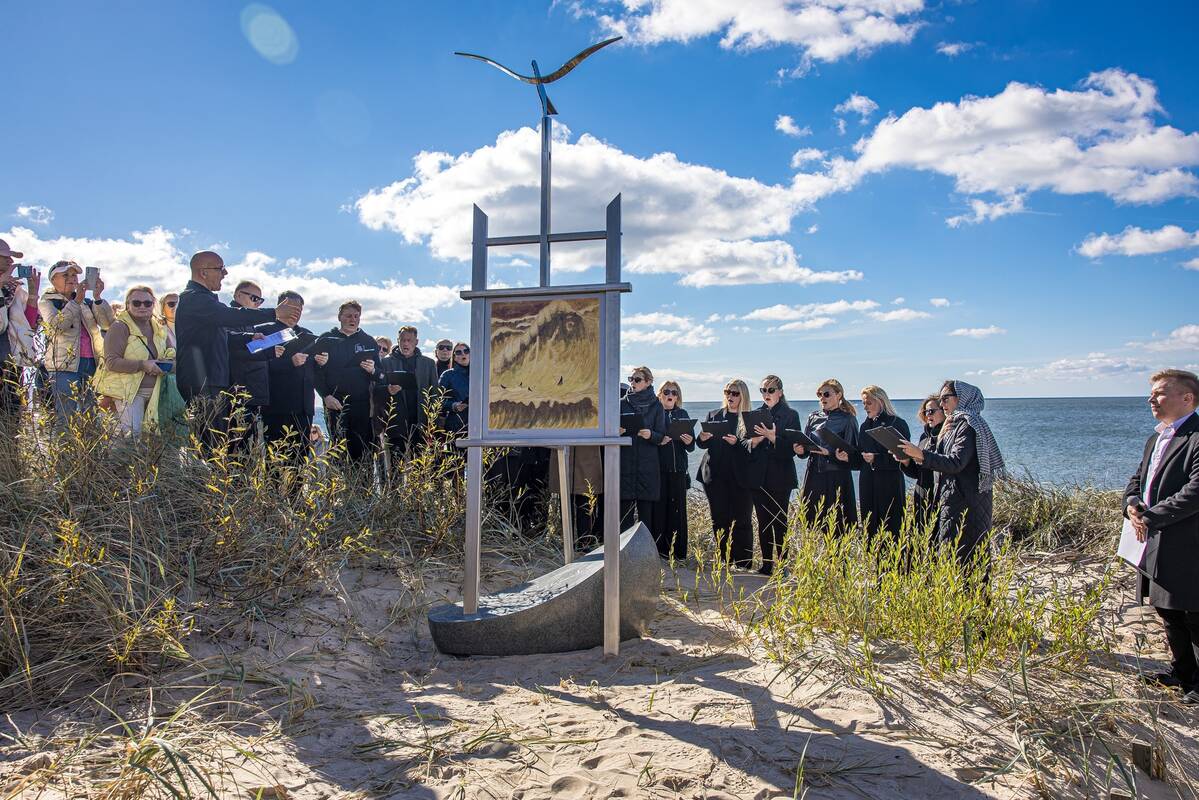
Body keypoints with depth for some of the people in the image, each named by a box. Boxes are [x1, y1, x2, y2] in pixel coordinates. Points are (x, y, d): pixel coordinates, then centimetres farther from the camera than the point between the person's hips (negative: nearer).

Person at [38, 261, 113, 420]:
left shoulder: (87, 302, 20)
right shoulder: (47, 301, 9)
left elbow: (108, 323, 3)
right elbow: (55, 325, -12)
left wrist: (97, 298, -12)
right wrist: (76, 301, -20)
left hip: (91, 363, 4)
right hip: (64, 366, -4)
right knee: (67, 418, -10)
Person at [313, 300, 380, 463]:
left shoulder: (369, 341, 14)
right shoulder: (326, 340, 9)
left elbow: (378, 375, 14)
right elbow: (315, 371, 3)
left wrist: (373, 371, -9)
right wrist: (326, 395, -9)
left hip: (362, 403, 1)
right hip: (335, 403, -1)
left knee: (363, 448, -4)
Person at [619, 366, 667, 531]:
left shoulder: (656, 406, 6)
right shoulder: (622, 403, 9)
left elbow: (661, 436, 3)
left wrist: (650, 435, -18)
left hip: (647, 464, -1)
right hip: (625, 463, 1)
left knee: (646, 510, 0)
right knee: (624, 508, -1)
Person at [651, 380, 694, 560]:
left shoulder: (682, 414, 15)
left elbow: (691, 448, 13)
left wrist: (689, 442, -9)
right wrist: (658, 440, -19)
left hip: (678, 469, 3)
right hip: (658, 468, -3)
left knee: (677, 508, 2)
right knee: (659, 507, -5)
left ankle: (677, 551, 8)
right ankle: (659, 550, 2)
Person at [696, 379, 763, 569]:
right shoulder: (714, 415, 15)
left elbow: (754, 446, -5)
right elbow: (702, 444, 13)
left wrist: (737, 443, -21)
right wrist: (702, 438, -9)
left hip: (741, 476, -3)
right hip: (716, 475, 4)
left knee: (741, 520, -3)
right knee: (719, 519, 5)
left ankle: (743, 564, 4)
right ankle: (724, 560, 15)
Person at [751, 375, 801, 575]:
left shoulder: (790, 415, 0)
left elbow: (792, 449, -7)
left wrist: (772, 437, -20)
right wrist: (754, 440, -11)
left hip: (780, 477, -4)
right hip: (759, 476, 4)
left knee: (779, 522, -5)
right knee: (763, 522, 7)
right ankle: (766, 564, 14)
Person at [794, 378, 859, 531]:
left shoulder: (847, 419, -1)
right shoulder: (813, 417, 12)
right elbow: (805, 446, 15)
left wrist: (829, 452, -21)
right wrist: (800, 450, -7)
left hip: (837, 478, -4)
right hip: (813, 476, 4)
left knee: (836, 526, -4)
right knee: (812, 524, 5)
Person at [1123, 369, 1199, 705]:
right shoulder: (1156, 438, 15)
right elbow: (1138, 478, 20)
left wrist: (1150, 517, -19)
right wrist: (1132, 504, -1)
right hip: (1156, 545, 9)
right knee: (1168, 613, 20)